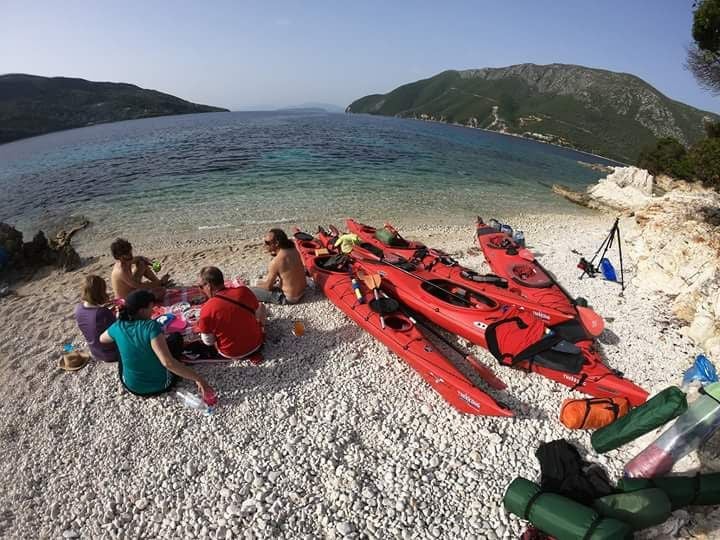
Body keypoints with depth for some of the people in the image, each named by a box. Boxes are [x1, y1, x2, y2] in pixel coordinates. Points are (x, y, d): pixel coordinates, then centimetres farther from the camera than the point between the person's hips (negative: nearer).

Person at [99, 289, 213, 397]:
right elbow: (168, 362, -38)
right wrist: (198, 378, -38)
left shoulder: (118, 326, -11)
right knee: (177, 336, 13)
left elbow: (102, 339, 15)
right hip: (160, 385, -4)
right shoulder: (151, 326, -28)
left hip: (131, 386, 4)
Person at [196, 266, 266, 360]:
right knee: (261, 306, 21)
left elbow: (208, 342, -10)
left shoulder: (207, 309, -24)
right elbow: (258, 311, 2)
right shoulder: (244, 291, -17)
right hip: (256, 343, 2)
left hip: (231, 353, -2)